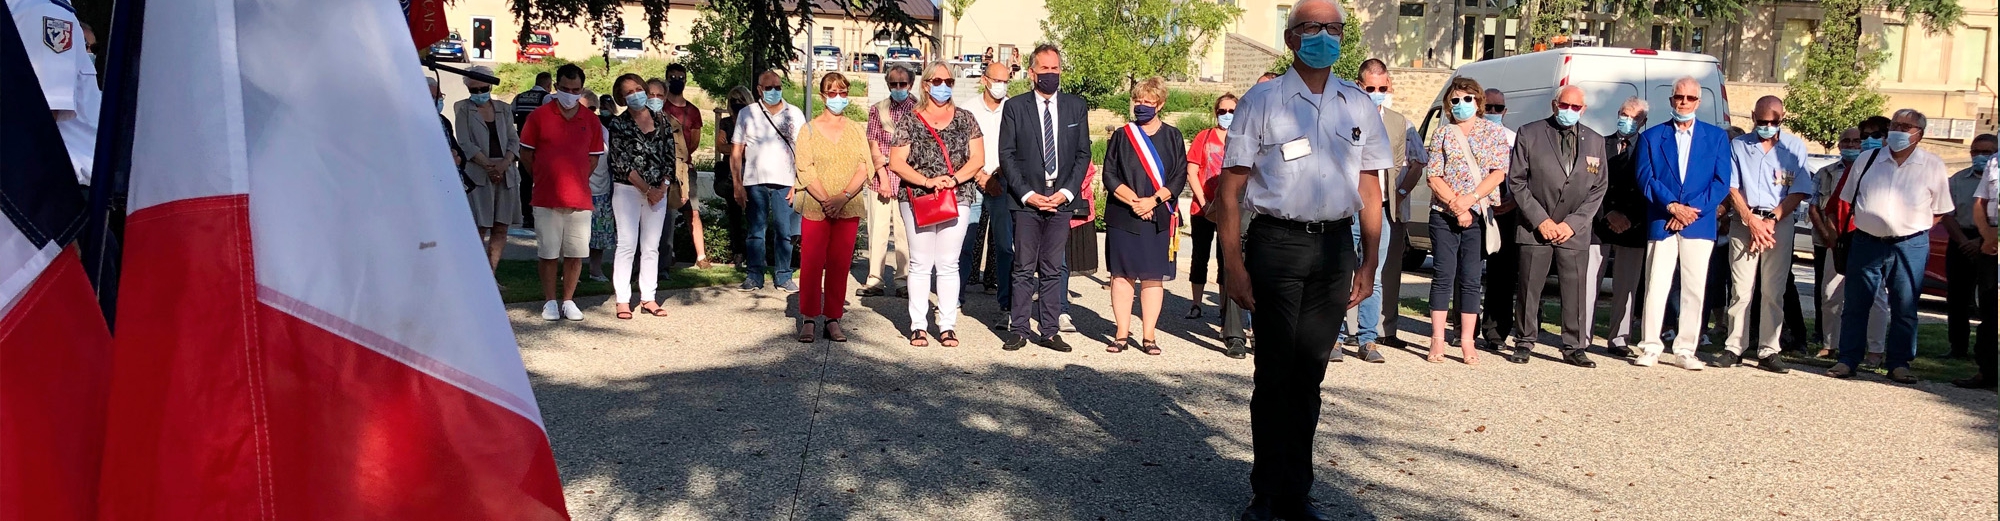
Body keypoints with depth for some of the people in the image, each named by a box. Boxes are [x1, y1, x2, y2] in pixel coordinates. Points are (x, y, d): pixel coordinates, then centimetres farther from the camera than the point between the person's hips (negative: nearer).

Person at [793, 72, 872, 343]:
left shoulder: (856, 131, 12)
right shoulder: (809, 129, 6)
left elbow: (863, 168, 2)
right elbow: (805, 170, -3)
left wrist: (843, 196, -13)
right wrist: (826, 200, -15)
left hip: (849, 209, 2)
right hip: (814, 208, -2)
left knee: (840, 265, 3)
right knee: (811, 264, -3)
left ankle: (833, 319, 8)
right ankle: (808, 319, 3)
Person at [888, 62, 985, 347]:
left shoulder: (964, 119, 7)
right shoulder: (910, 121, 2)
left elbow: (977, 158, 2)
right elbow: (896, 162, -3)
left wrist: (954, 179, -14)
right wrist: (927, 181, -15)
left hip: (958, 200, 1)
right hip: (917, 200, -1)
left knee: (949, 264, 4)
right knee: (920, 264, 3)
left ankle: (948, 326, 8)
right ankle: (918, 326, 8)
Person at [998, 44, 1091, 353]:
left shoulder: (1076, 107, 9)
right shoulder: (1015, 107, 3)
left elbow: (1083, 154, 7)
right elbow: (1006, 155, -1)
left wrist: (1066, 192, -5)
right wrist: (1027, 195, -9)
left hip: (1061, 199, 2)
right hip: (1026, 199, -2)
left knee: (1053, 269, 5)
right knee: (1024, 269, 1)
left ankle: (1048, 331, 10)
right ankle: (1019, 330, 6)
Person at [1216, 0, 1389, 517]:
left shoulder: (1358, 105, 11)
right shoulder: (1262, 101, -1)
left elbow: (1370, 189, 14)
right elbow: (1231, 188, -4)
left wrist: (1369, 263, 8)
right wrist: (1233, 265, -10)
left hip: (1335, 248, 4)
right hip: (1277, 244, -3)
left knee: (1310, 376, 11)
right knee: (1275, 375, 2)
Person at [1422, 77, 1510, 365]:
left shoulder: (1495, 132, 6)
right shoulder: (1441, 136, 6)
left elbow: (1499, 173, -3)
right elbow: (1433, 177, -1)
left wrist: (1470, 199, -14)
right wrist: (1455, 204, -12)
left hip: (1478, 215, 0)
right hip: (1443, 214, 0)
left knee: (1470, 279, 2)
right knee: (1443, 276, 0)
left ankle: (1467, 342, 6)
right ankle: (1438, 340, 4)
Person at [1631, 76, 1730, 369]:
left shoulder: (1716, 137, 10)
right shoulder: (1651, 137, 9)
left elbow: (1721, 182, 2)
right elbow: (1646, 178, 0)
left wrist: (1691, 210, -10)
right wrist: (1672, 206, -14)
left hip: (1699, 224, 1)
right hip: (1661, 223, 0)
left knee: (1694, 290, 2)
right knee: (1656, 287, -3)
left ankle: (1686, 349, 8)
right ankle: (1650, 347, 4)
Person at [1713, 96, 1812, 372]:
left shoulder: (1795, 147, 5)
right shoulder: (1738, 145, 7)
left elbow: (1798, 192, 1)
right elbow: (1732, 188, 2)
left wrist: (1771, 221, -9)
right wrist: (1751, 221, -9)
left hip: (1779, 223, 0)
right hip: (1744, 222, 0)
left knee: (1773, 290, -1)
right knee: (1741, 288, -3)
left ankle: (1769, 351, 1)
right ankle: (1734, 348, 1)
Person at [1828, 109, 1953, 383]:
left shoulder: (1933, 166, 4)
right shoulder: (1867, 160, 7)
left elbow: (1940, 210, 9)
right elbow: (1848, 200, 14)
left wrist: (1915, 228, -2)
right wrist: (1867, 224, 5)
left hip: (1910, 247, -1)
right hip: (1866, 243, 1)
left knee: (1905, 308, 5)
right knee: (1855, 305, 4)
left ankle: (1899, 363, 15)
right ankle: (1847, 360, 12)